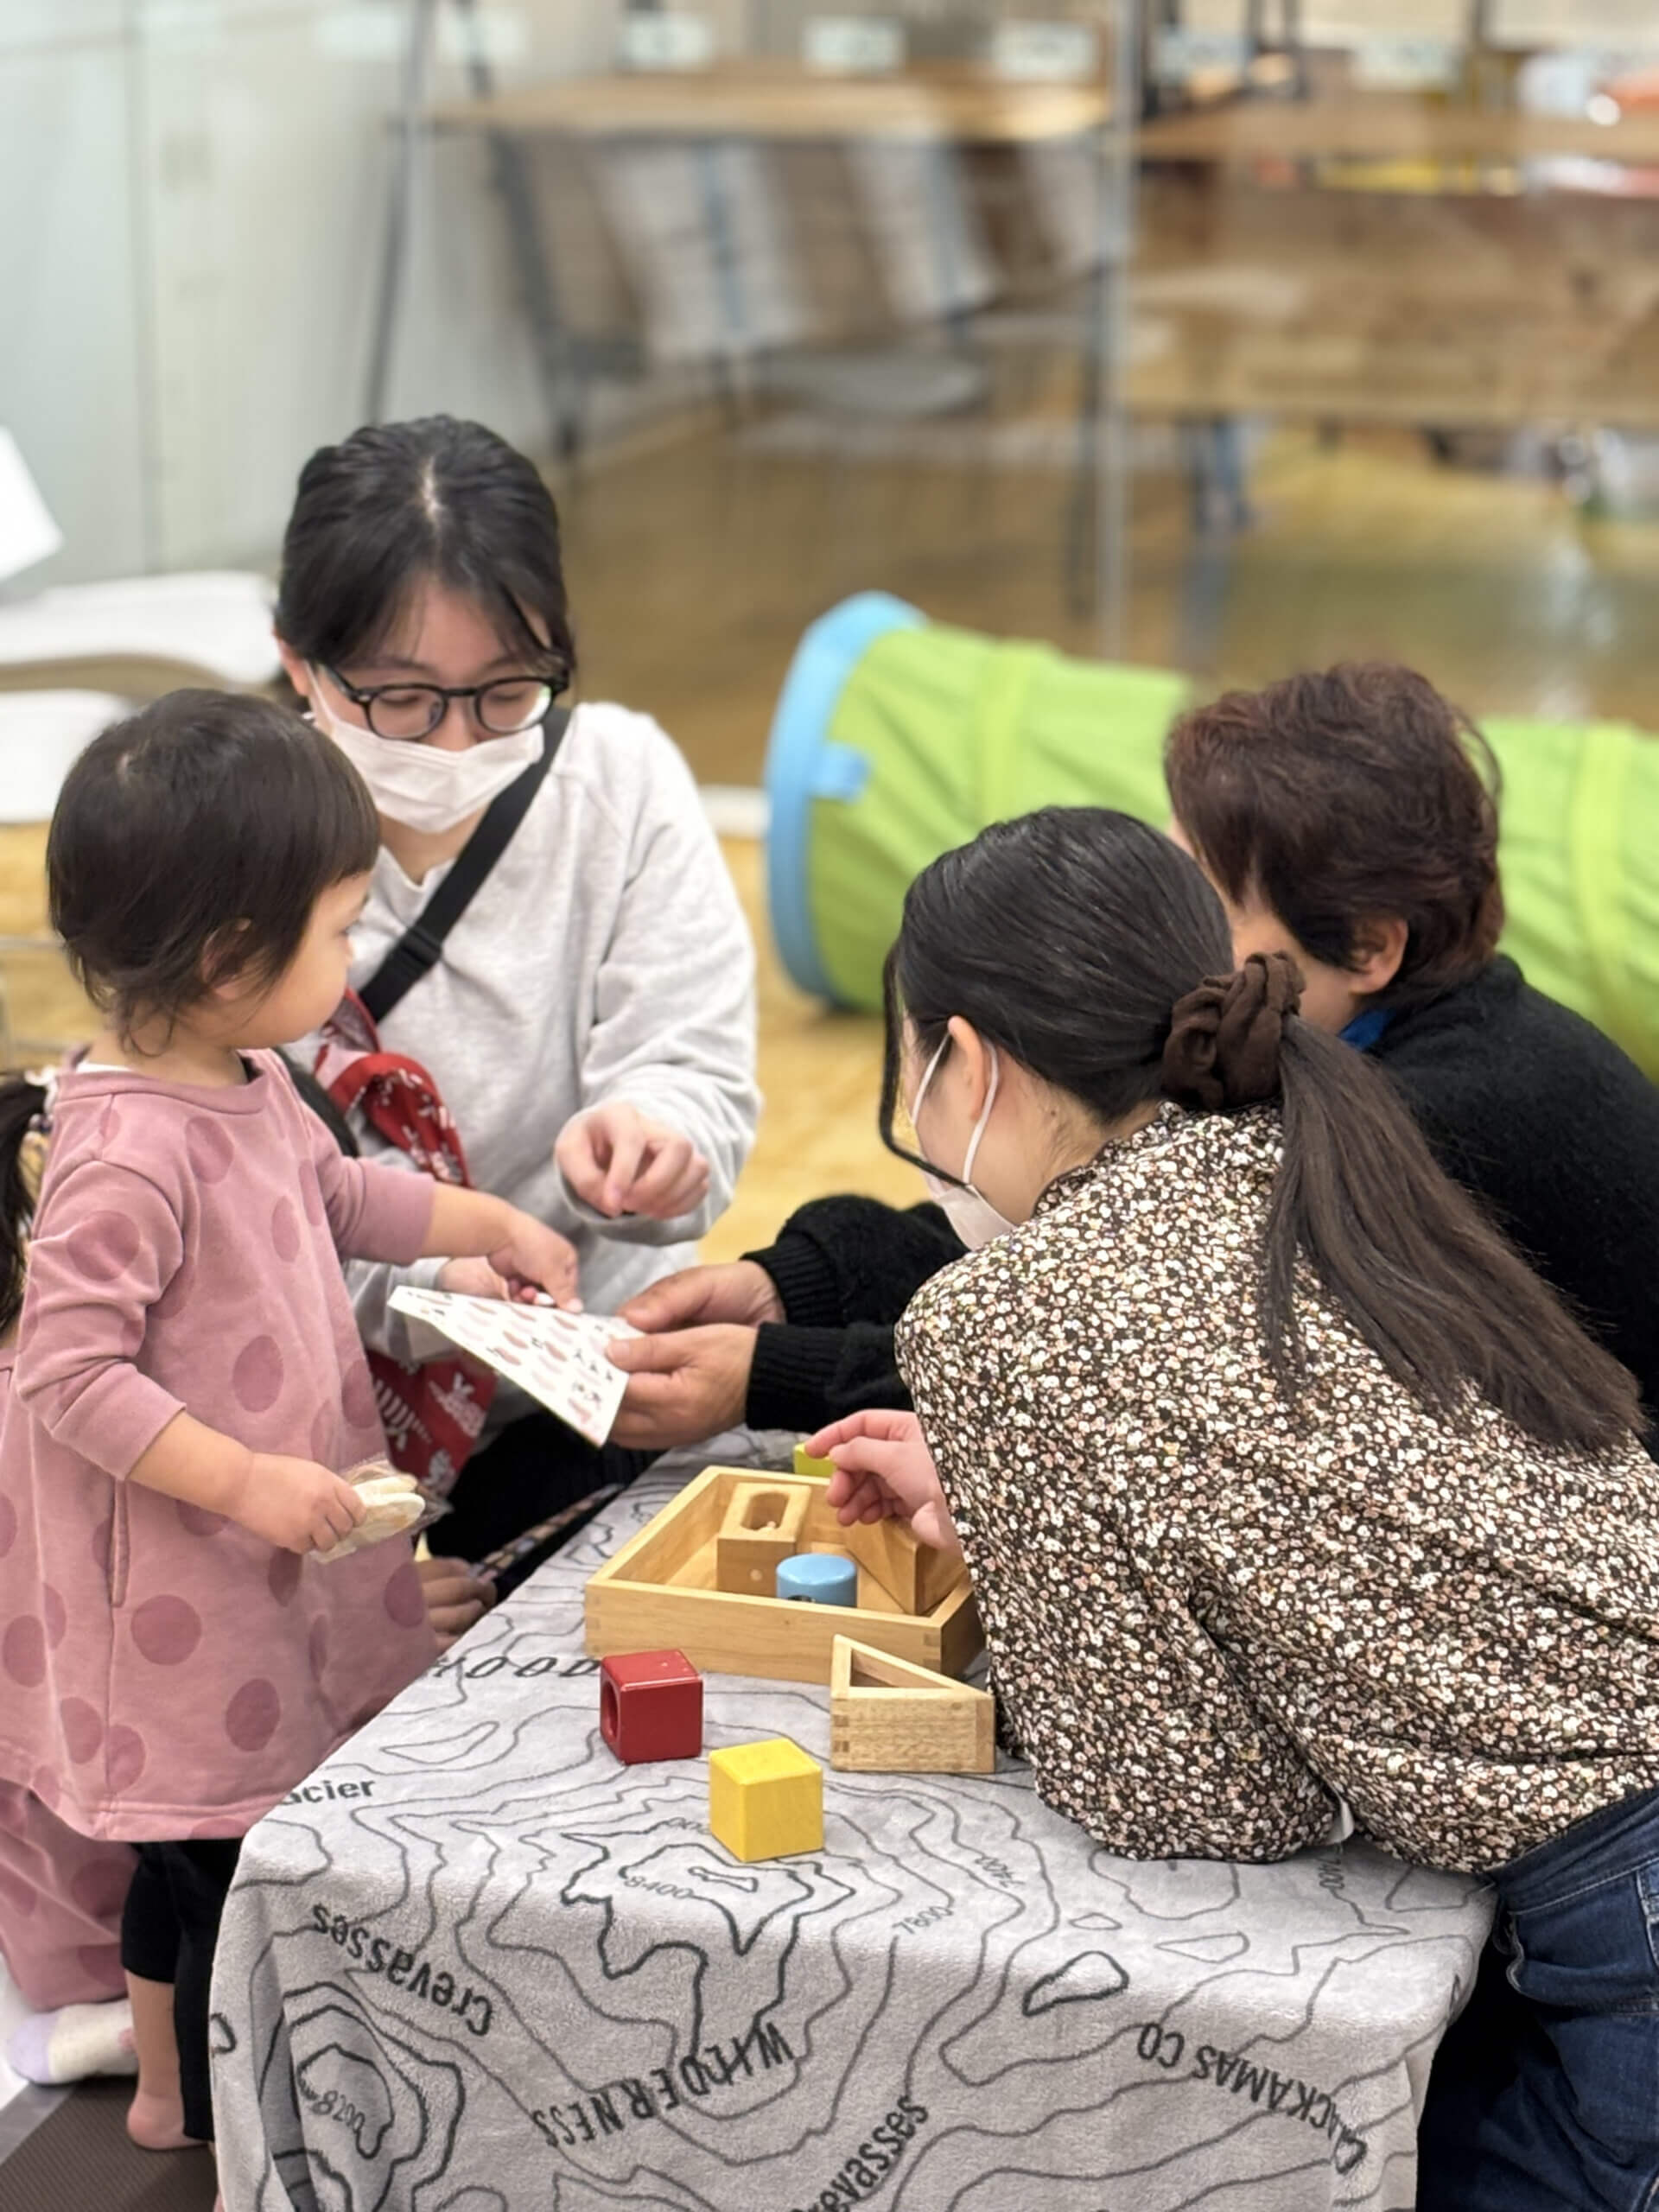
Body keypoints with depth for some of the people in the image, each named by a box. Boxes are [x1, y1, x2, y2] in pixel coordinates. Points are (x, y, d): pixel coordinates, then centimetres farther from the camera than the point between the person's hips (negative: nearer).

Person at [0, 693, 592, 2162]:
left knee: (195, 1840, 25)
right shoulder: (127, 1154, -30)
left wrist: (488, 1223, 20)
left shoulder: (247, 1079, 1)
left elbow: (335, 1193, 21)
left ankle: (171, 2086, 44)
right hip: (185, 1595, -10)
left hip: (261, 1570, 10)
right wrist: (245, 1481, -29)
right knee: (243, 1865, 3)